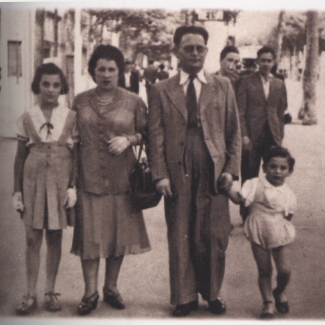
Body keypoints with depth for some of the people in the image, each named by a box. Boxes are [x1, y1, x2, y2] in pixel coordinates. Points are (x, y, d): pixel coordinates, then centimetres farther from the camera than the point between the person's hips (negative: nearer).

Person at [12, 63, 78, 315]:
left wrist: (73, 186, -5)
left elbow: (76, 154, 2)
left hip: (60, 181, 0)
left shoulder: (71, 117, 2)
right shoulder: (27, 118, 4)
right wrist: (17, 190, 4)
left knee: (55, 237, 7)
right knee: (33, 238, 1)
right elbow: (20, 156, 6)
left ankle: (50, 291, 19)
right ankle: (31, 295, 10)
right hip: (34, 179, 0)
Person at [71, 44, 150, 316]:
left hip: (121, 177, 0)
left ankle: (111, 287, 22)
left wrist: (129, 139, -12)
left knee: (119, 232, 6)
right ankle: (90, 292, 9)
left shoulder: (133, 101, 3)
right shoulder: (80, 101, 7)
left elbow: (146, 133, 9)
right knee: (89, 233, -1)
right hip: (89, 177, 0)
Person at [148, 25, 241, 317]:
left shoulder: (223, 86, 10)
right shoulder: (161, 91, 8)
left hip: (214, 172, 1)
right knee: (180, 238, 5)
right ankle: (184, 297, 20)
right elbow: (156, 136, 3)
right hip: (178, 174, 0)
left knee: (214, 238, 5)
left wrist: (231, 169, -1)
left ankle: (212, 293, 24)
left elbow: (234, 131, 9)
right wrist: (160, 175, -6)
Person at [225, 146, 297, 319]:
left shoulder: (288, 194, -2)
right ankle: (267, 302, 24)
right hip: (259, 235, -1)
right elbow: (239, 198, -15)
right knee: (264, 271, 7)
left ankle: (280, 292, 28)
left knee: (284, 269, -4)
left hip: (279, 235, 1)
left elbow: (288, 216, 8)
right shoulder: (256, 185, -9)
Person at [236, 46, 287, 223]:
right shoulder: (246, 82, 2)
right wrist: (244, 135, -12)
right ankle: (247, 216, 13)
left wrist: (280, 135, 8)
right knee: (249, 178, 3)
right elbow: (240, 111, -3)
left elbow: (281, 112, 15)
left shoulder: (279, 84, 13)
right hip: (252, 136, -3)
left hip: (272, 136, 3)